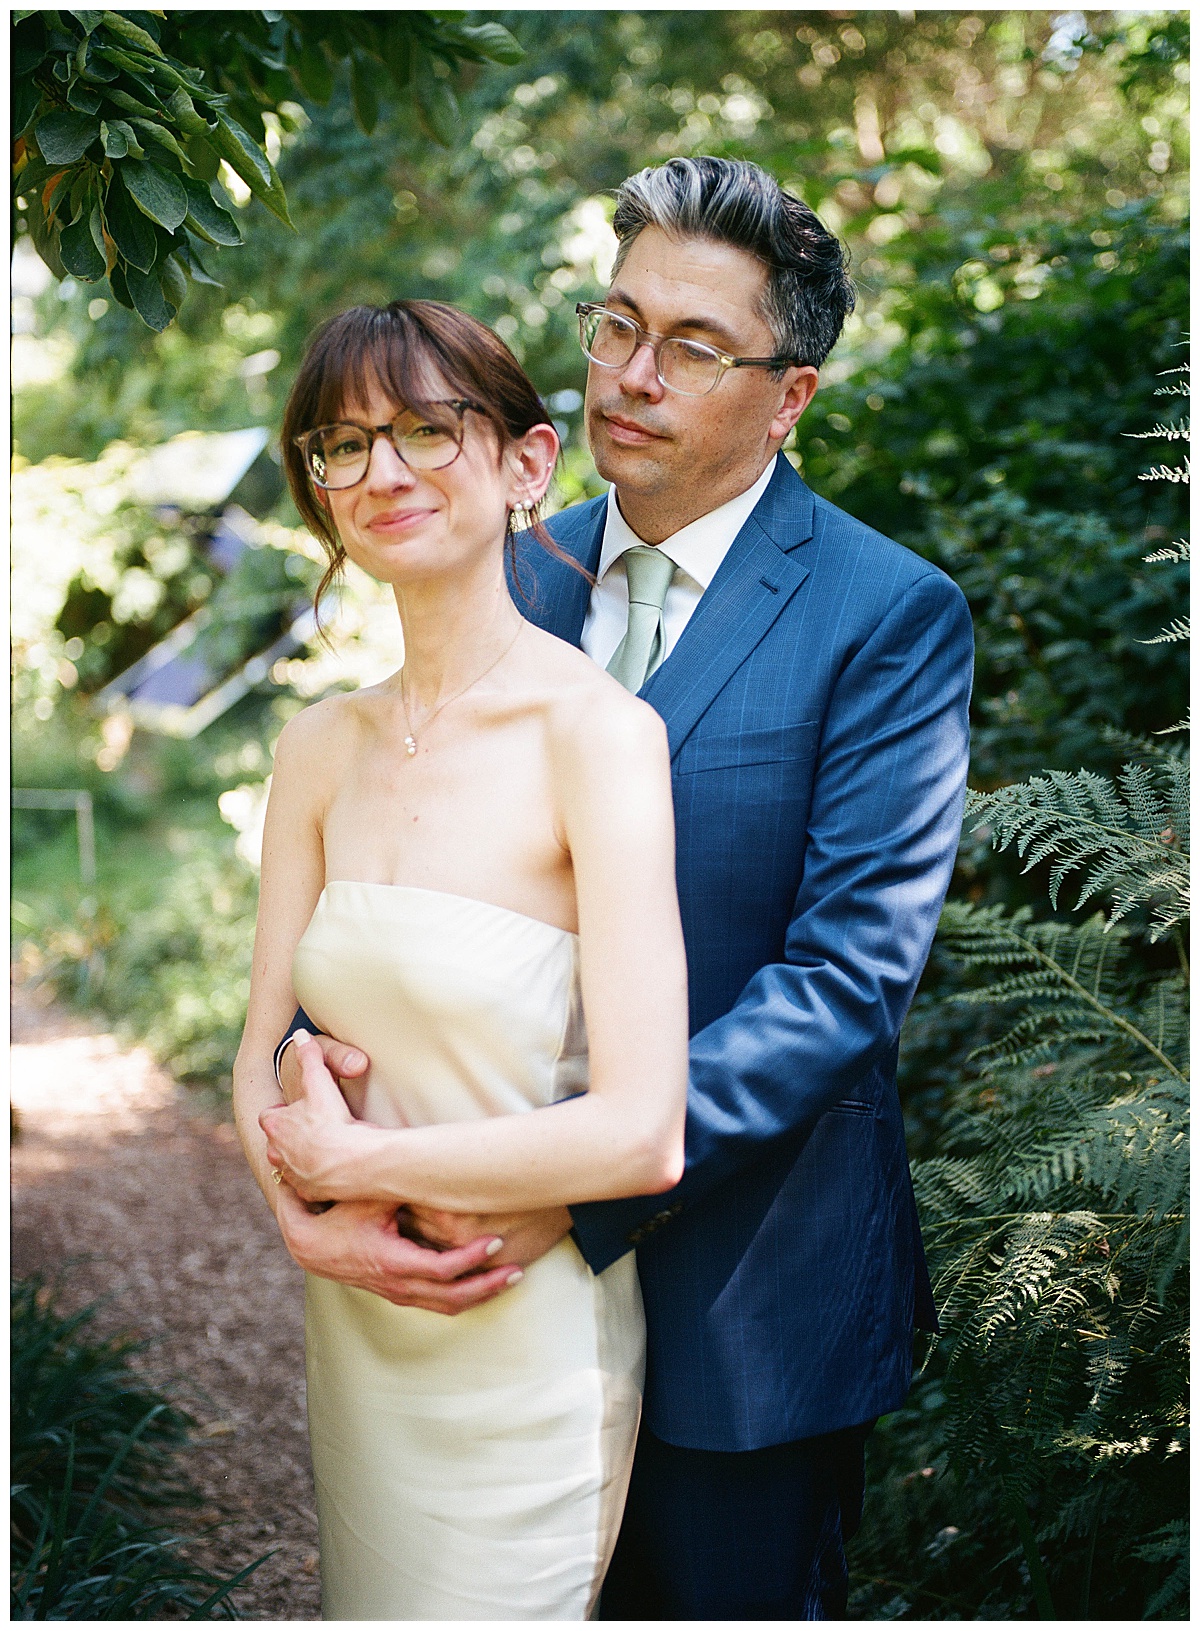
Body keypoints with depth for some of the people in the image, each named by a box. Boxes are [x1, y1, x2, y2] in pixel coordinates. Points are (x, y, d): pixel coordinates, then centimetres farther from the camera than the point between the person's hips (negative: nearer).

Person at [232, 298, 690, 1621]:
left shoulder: (599, 730, -17)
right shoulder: (321, 745, 3)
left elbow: (641, 1135, -24)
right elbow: (261, 1056, 4)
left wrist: (346, 1161, -14)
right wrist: (312, 1209, -17)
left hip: (520, 1353, -6)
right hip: (348, 1324, 6)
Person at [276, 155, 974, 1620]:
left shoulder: (889, 617, -14)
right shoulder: (521, 576, 3)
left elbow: (850, 970, -20)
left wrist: (582, 1186, -27)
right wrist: (304, 1050, -20)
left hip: (738, 1267, -4)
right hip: (510, 1249, 5)